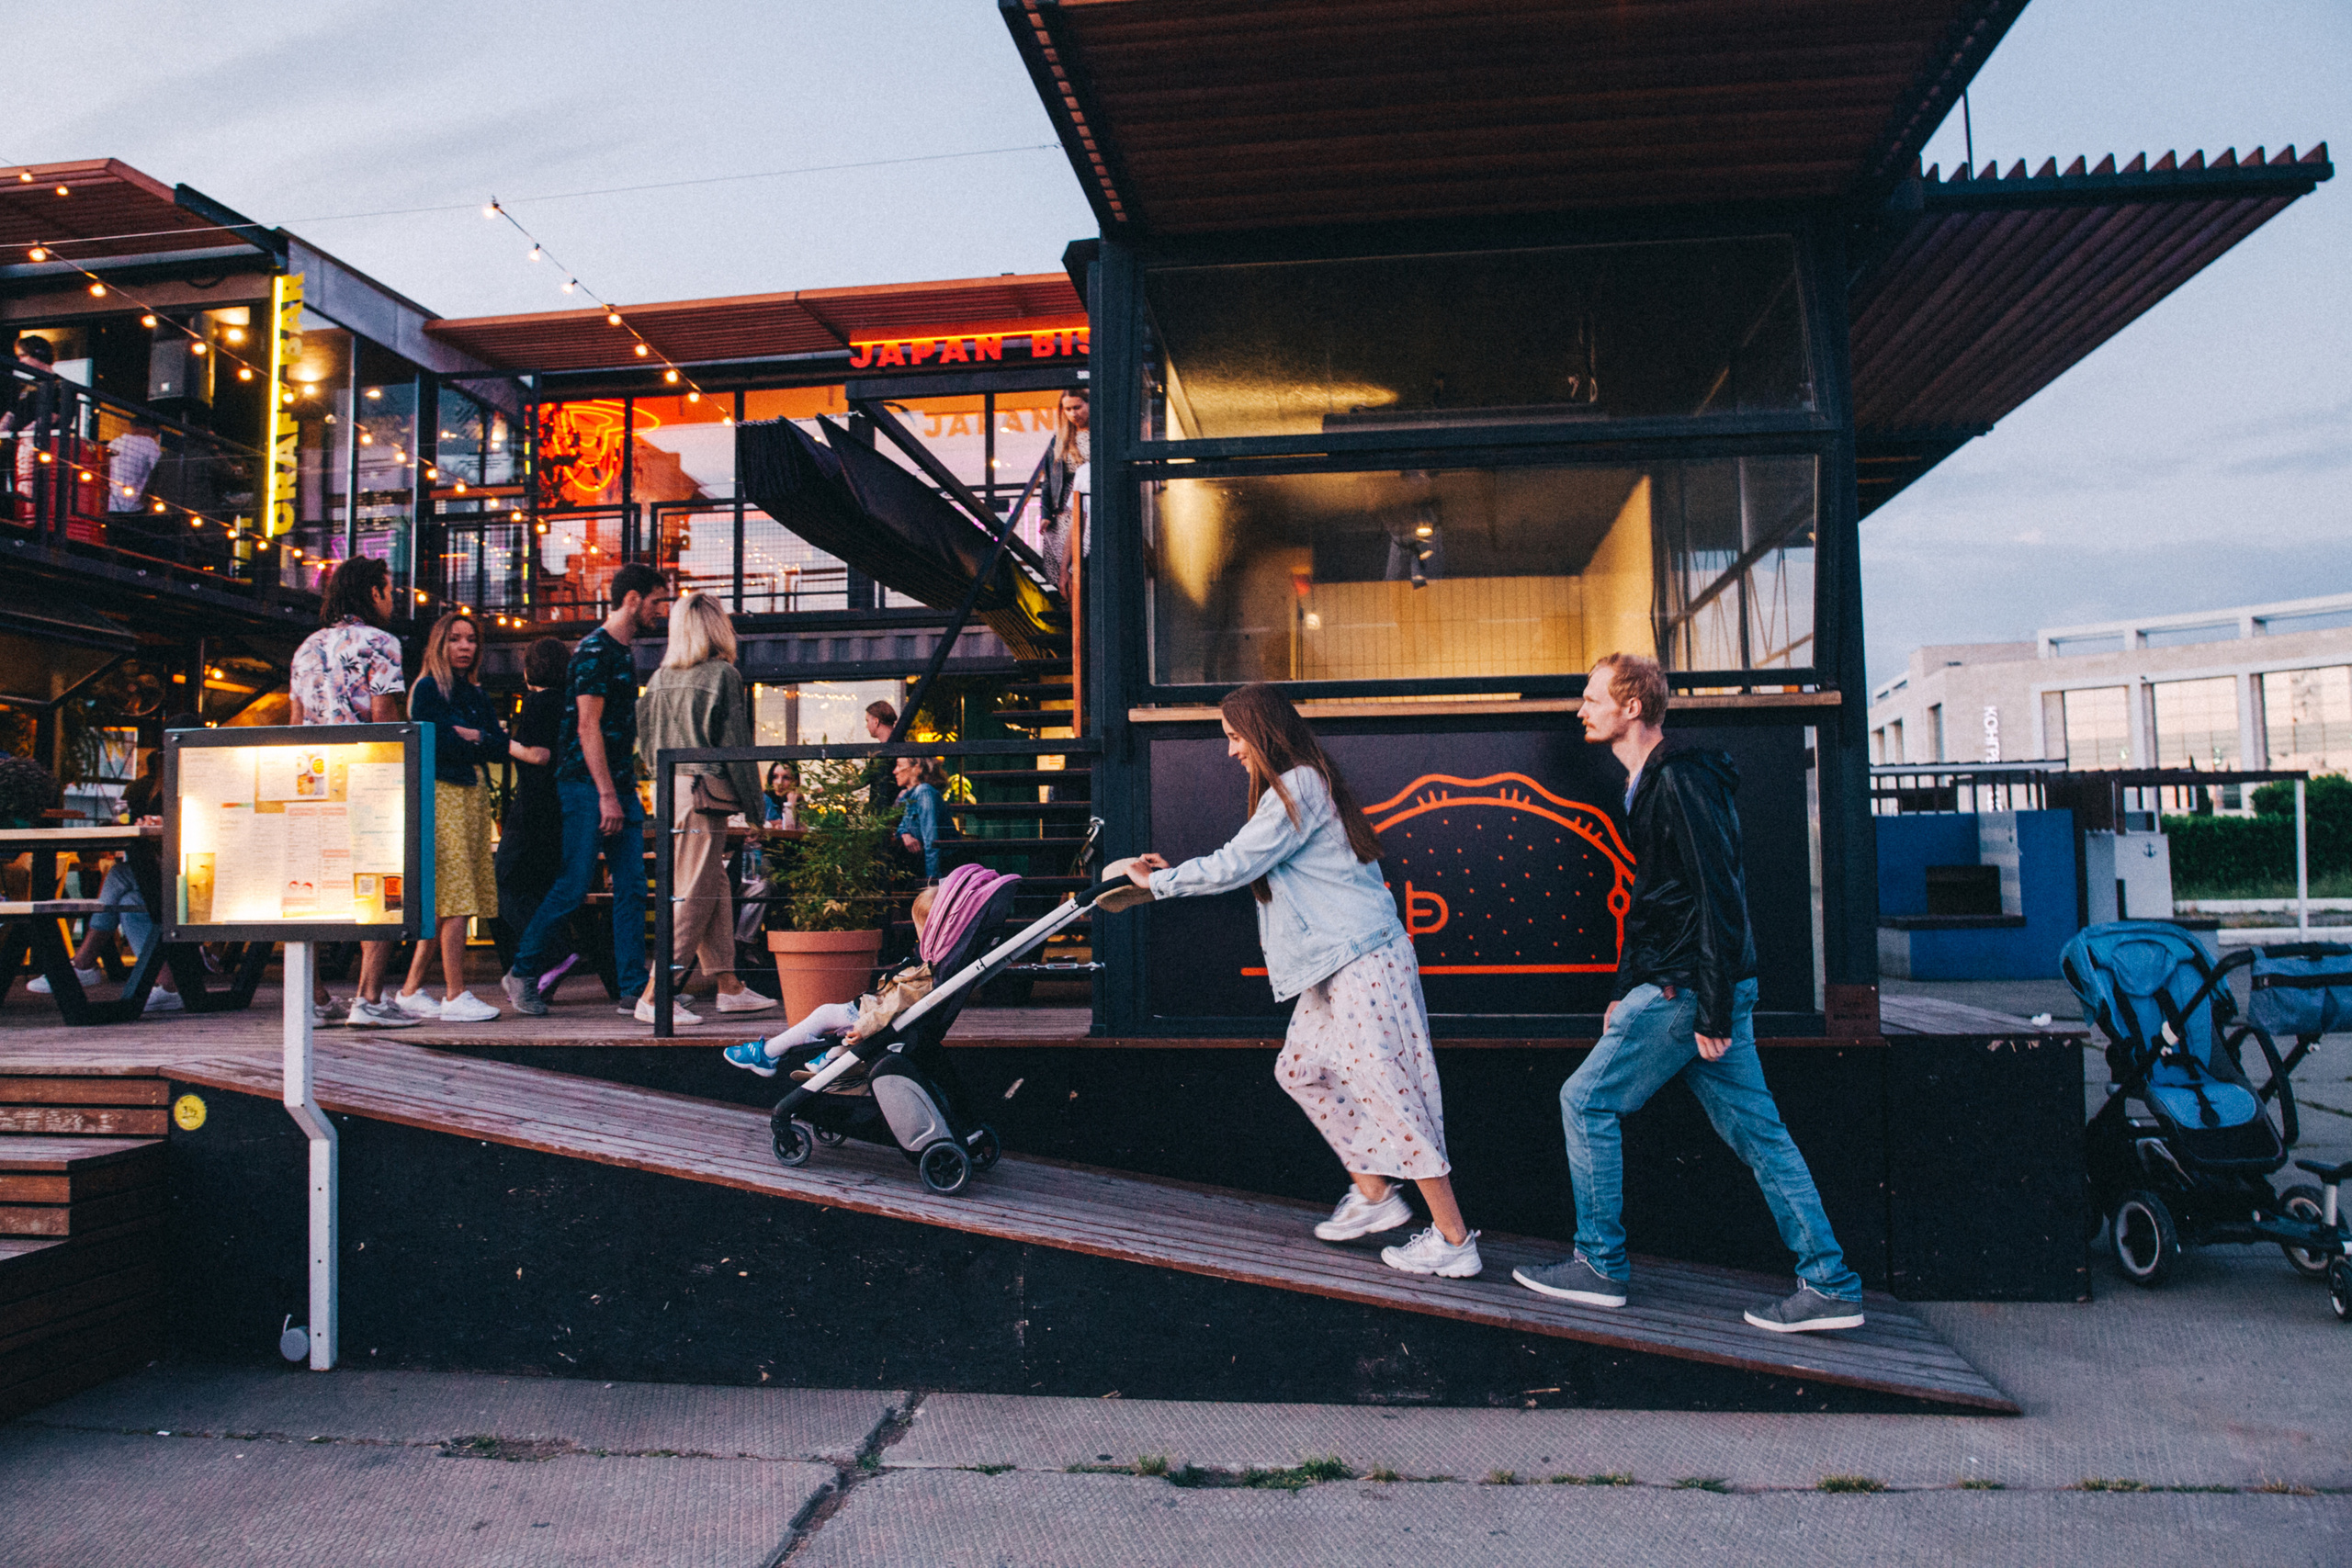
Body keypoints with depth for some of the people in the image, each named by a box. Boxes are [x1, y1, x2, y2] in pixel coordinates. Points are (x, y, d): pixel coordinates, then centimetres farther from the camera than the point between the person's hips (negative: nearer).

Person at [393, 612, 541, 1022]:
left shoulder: (475, 693, 18)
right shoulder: (427, 688, -3)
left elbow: (497, 741, 9)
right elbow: (432, 742, -13)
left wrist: (470, 735, -11)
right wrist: (483, 740, -4)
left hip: (473, 795, 7)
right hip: (441, 794, -7)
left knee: (445, 902, 7)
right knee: (455, 899, -10)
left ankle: (411, 991, 14)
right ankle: (455, 997, -8)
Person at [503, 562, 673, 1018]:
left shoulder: (624, 653, 18)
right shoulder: (594, 650, -10)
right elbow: (588, 727, -16)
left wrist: (627, 790, 18)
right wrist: (607, 796, -19)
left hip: (620, 787, 9)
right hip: (587, 787, -9)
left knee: (632, 888, 3)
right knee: (573, 886, -4)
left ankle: (634, 990, 5)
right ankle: (522, 973, 13)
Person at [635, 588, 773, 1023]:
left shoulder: (660, 677, 11)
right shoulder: (722, 674, -8)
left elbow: (646, 734, 14)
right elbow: (734, 742, -9)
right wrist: (752, 799, -4)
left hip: (669, 788, 8)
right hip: (705, 791, -8)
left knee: (715, 889, 14)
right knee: (691, 894, -6)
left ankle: (729, 986, 20)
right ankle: (653, 997, -8)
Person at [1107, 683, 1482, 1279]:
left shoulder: (1295, 788, -15)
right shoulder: (1304, 784, 17)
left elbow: (1233, 866, -17)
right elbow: (1252, 869, 21)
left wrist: (1158, 880, -4)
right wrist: (1172, 873, 18)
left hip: (1363, 961, -11)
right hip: (1338, 964, 11)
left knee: (1389, 1090, -6)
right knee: (1302, 1069, 15)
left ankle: (1454, 1240, 2)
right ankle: (1374, 1194, 23)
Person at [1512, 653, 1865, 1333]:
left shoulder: (1680, 782, -15)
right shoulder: (1650, 784, 17)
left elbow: (1718, 896, -20)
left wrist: (1712, 1010, -21)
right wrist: (1626, 992, 22)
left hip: (1691, 987, -10)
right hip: (1677, 985, 10)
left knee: (1586, 1101, -2)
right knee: (1756, 1130, 10)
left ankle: (1598, 1265, 8)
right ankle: (1830, 1286, 14)